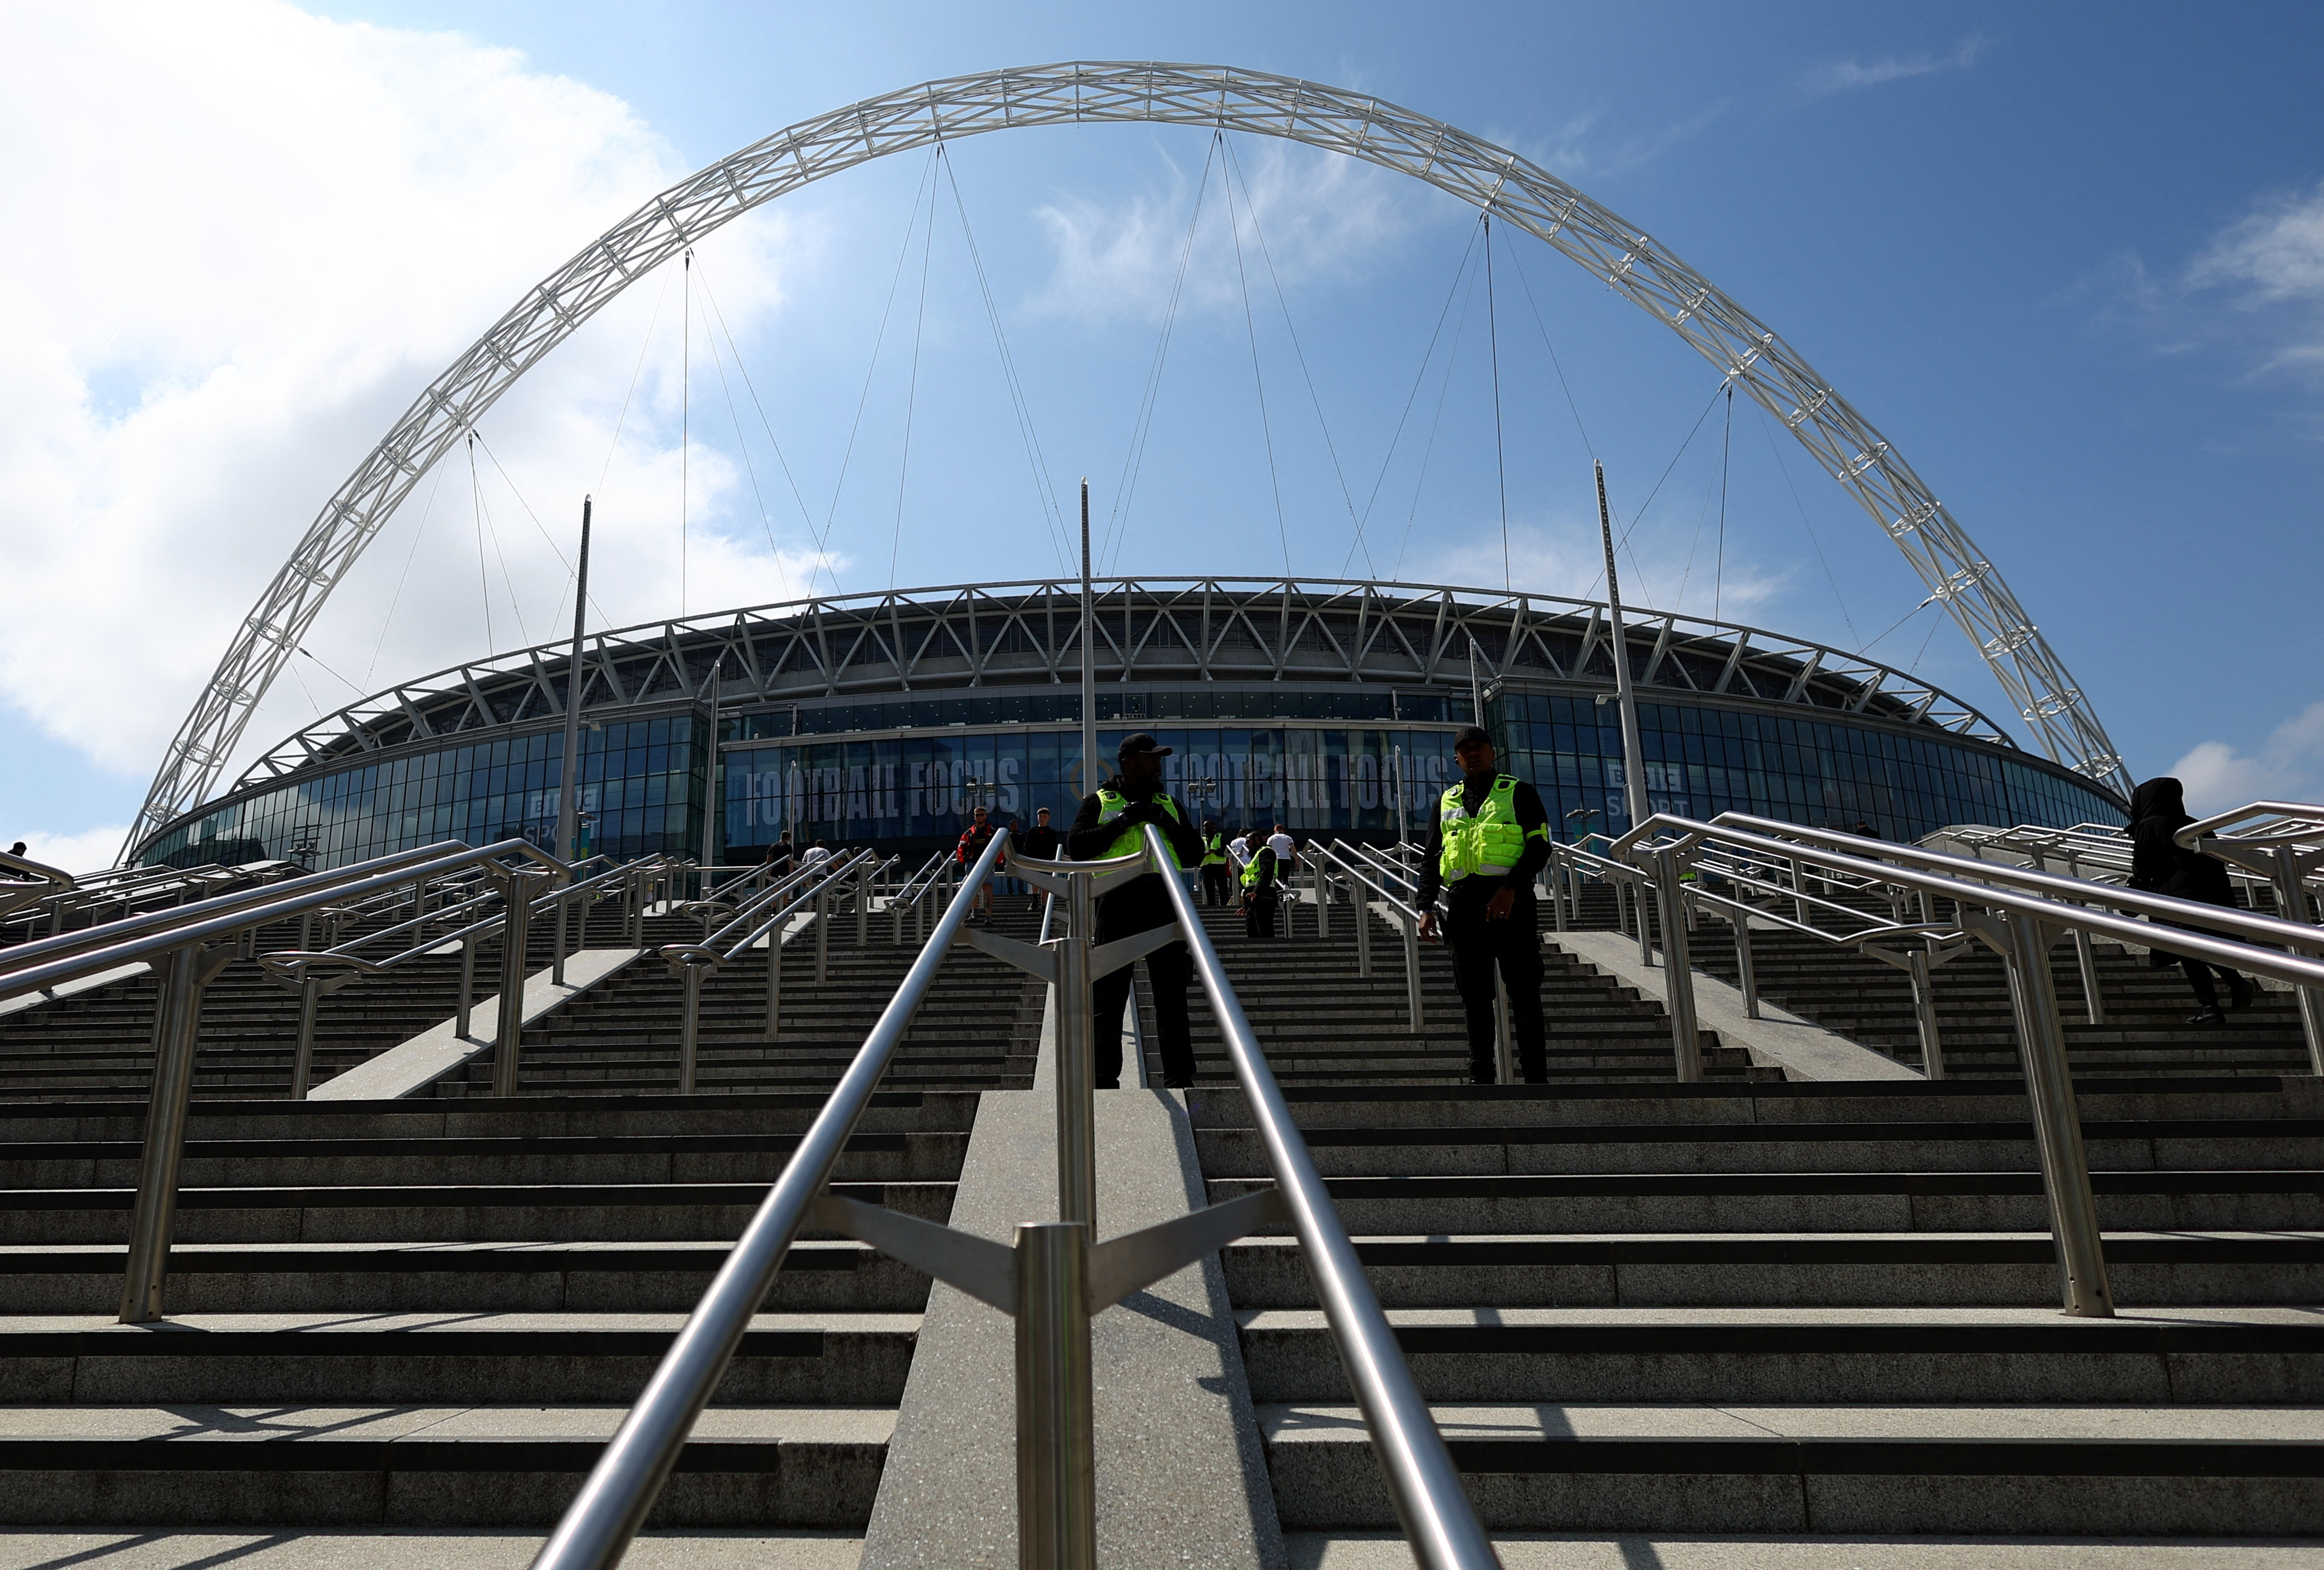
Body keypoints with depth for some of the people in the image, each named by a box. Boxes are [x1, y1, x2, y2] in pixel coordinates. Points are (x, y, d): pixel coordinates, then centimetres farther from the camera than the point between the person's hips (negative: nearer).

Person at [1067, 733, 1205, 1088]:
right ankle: (1105, 1079, 6)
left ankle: (1179, 1079, 4)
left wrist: (1168, 824, -3)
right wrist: (1121, 823, -10)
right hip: (1117, 902, -2)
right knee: (1108, 996, -1)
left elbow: (1195, 852, 13)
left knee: (1172, 995, 1)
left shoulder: (1169, 804, 21)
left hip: (1163, 902, 2)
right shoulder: (1099, 802, 12)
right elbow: (1075, 847, -3)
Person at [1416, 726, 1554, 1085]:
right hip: (1463, 905, 4)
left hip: (1510, 903, -4)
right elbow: (1431, 859, 19)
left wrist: (1511, 887, -16)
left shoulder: (1519, 793, 8)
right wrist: (1426, 907, 6)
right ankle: (1480, 1075, 11)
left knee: (1524, 993, -4)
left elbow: (1540, 846, -2)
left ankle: (1536, 1076, 0)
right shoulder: (1447, 802, 20)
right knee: (1474, 996, 5)